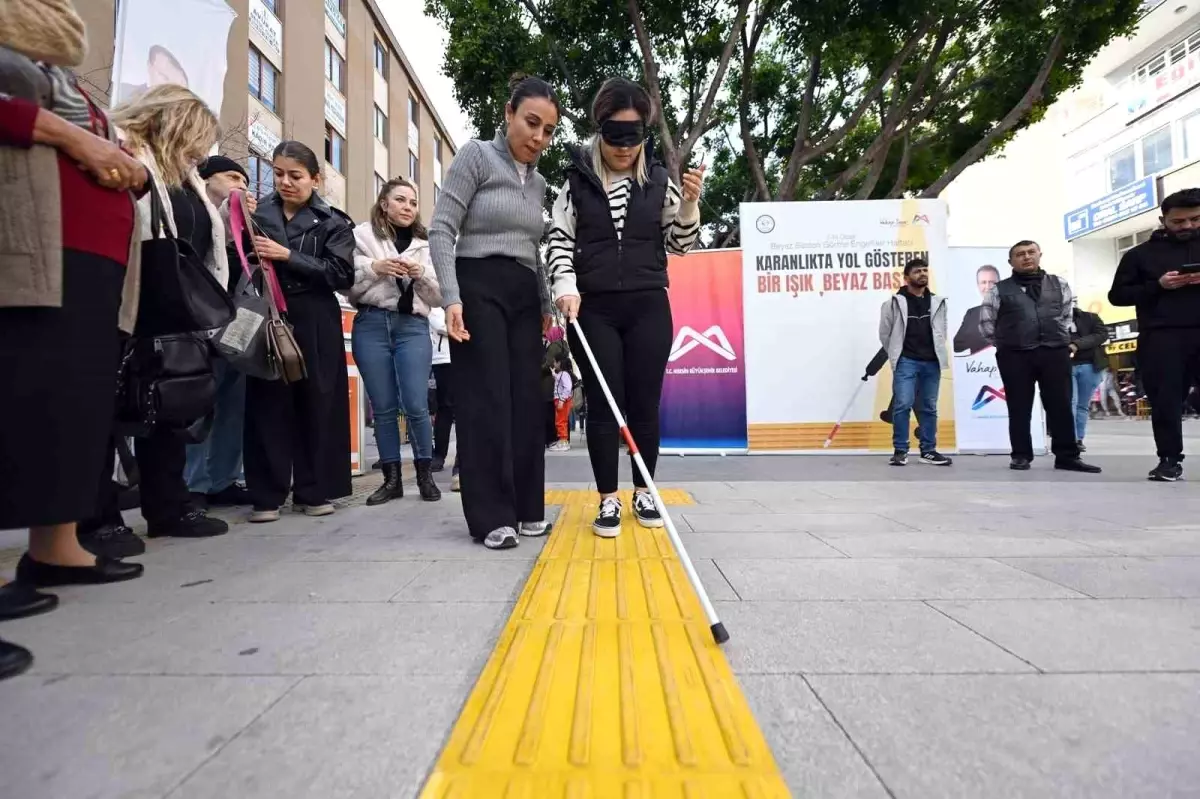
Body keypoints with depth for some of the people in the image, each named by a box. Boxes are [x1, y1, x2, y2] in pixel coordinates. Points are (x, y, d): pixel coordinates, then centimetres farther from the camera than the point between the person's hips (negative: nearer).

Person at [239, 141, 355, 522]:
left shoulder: (332, 222, 5)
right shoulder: (257, 213, 12)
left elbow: (341, 274, -9)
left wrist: (287, 256, -15)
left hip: (315, 323, -1)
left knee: (316, 405, 1)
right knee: (268, 404, -1)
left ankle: (312, 491, 11)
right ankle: (266, 495, 6)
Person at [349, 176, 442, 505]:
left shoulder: (425, 244, 16)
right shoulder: (362, 235, 10)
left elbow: (438, 297, 11)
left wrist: (422, 274, -6)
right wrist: (373, 268, -13)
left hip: (413, 327, 1)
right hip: (371, 325, 0)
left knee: (416, 405, -7)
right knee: (383, 407, 3)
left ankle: (425, 475, 8)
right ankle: (391, 478, 13)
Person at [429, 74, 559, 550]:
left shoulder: (538, 182, 17)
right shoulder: (476, 156, -1)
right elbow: (441, 230, -8)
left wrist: (545, 305, 16)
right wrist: (452, 297, -18)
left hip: (524, 297, 6)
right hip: (479, 288, -6)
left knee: (525, 401, 4)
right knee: (486, 401, -8)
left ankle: (526, 507, 14)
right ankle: (491, 516, 0)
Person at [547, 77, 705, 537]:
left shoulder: (659, 180, 7)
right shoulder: (576, 180, 4)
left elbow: (679, 245, 9)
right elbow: (559, 240, 4)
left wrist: (689, 203, -7)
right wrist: (567, 286, -12)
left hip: (648, 307, 1)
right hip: (593, 310, -1)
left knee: (645, 402, 4)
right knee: (603, 404, 0)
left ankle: (643, 493, 21)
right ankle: (608, 501, 11)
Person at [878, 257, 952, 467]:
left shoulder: (937, 302, 10)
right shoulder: (895, 302, -1)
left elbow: (941, 331, 19)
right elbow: (885, 332, 3)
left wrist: (937, 352, 12)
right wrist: (895, 355, 6)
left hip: (931, 363, 4)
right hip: (906, 362, -4)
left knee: (929, 408, 8)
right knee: (902, 405, -9)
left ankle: (928, 451, 16)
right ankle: (900, 451, -1)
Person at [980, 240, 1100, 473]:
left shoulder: (1060, 285, 13)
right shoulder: (1000, 290, 4)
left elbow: (1067, 315, 22)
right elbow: (986, 322, 9)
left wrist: (1060, 337, 14)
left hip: (1055, 353, 2)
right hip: (1015, 355, -2)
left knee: (1061, 406, 2)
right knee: (1019, 408, 1)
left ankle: (1067, 456, 10)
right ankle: (1021, 456, 8)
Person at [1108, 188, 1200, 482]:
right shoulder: (1140, 254, 12)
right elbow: (1117, 295, 8)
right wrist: (1158, 286, -8)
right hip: (1161, 337, -1)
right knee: (1165, 400, -2)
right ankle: (1170, 459, 5)